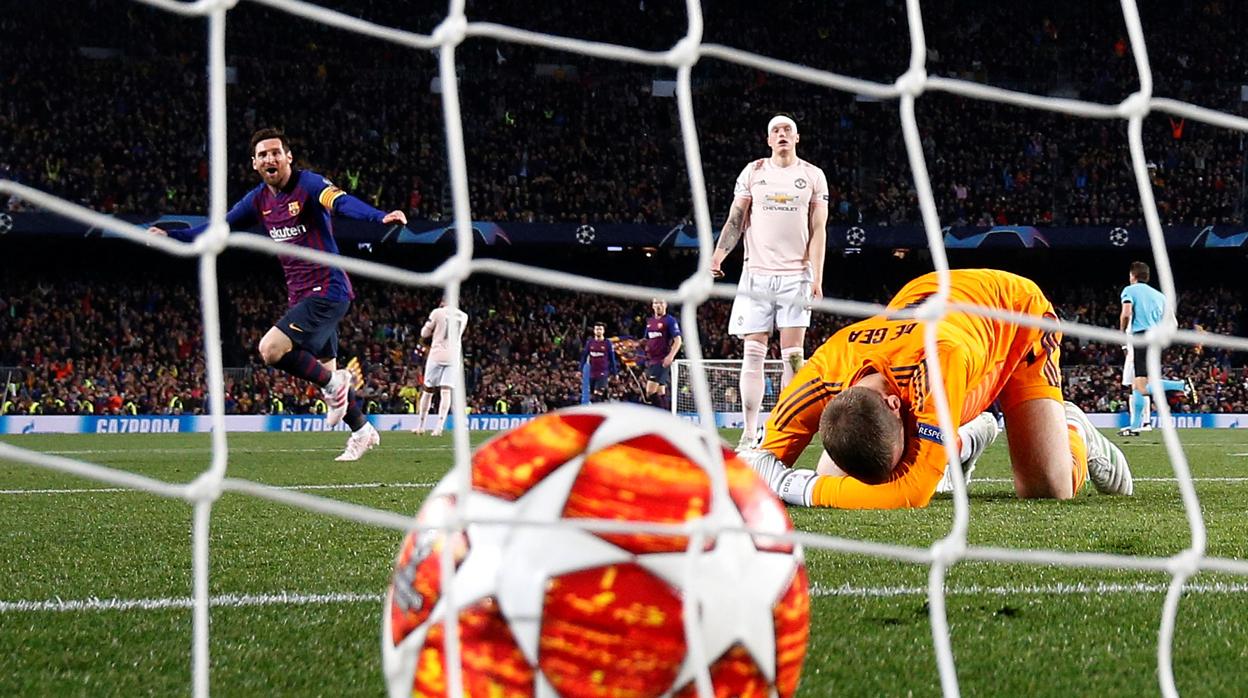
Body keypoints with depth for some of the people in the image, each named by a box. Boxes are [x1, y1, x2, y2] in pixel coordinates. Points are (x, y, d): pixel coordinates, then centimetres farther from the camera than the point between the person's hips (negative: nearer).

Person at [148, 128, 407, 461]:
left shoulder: (308, 184, -14)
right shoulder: (259, 200, 8)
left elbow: (342, 202, -33)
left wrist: (380, 217, -51)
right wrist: (171, 236, 15)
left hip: (327, 292, -8)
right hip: (300, 295, 8)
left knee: (271, 349, -21)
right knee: (326, 368, 14)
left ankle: (333, 384, -3)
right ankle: (362, 431, 30)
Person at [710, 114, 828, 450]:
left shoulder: (813, 176, 8)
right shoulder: (752, 173, 10)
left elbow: (818, 230, 5)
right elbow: (736, 219, 7)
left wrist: (817, 277, -4)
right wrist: (719, 254, -10)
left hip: (796, 275, -1)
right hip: (757, 273, 1)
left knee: (793, 355, -5)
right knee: (753, 354, -3)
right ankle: (749, 433, -3)